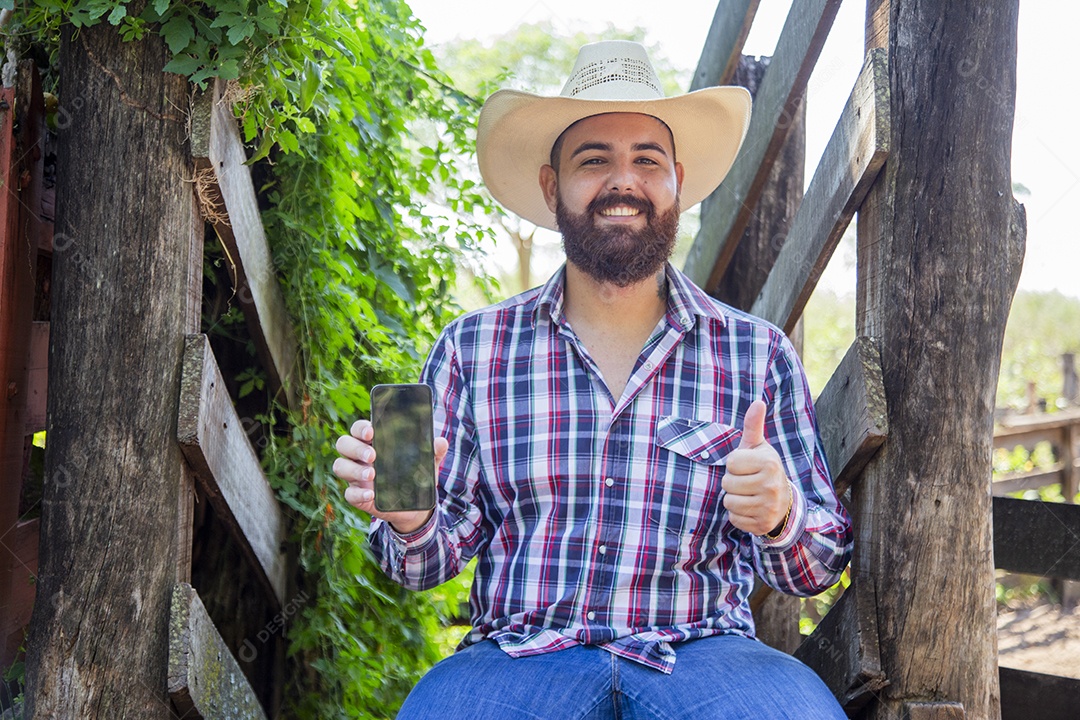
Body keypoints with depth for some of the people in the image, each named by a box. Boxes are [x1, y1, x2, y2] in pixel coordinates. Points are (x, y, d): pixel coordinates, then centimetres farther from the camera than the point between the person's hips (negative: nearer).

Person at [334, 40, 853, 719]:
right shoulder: (471, 350, 7)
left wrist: (779, 518, -13)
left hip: (700, 653, 1)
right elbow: (435, 561, 9)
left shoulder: (760, 354, 7)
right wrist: (410, 517, -15)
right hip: (519, 654, 0)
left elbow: (823, 565, 10)